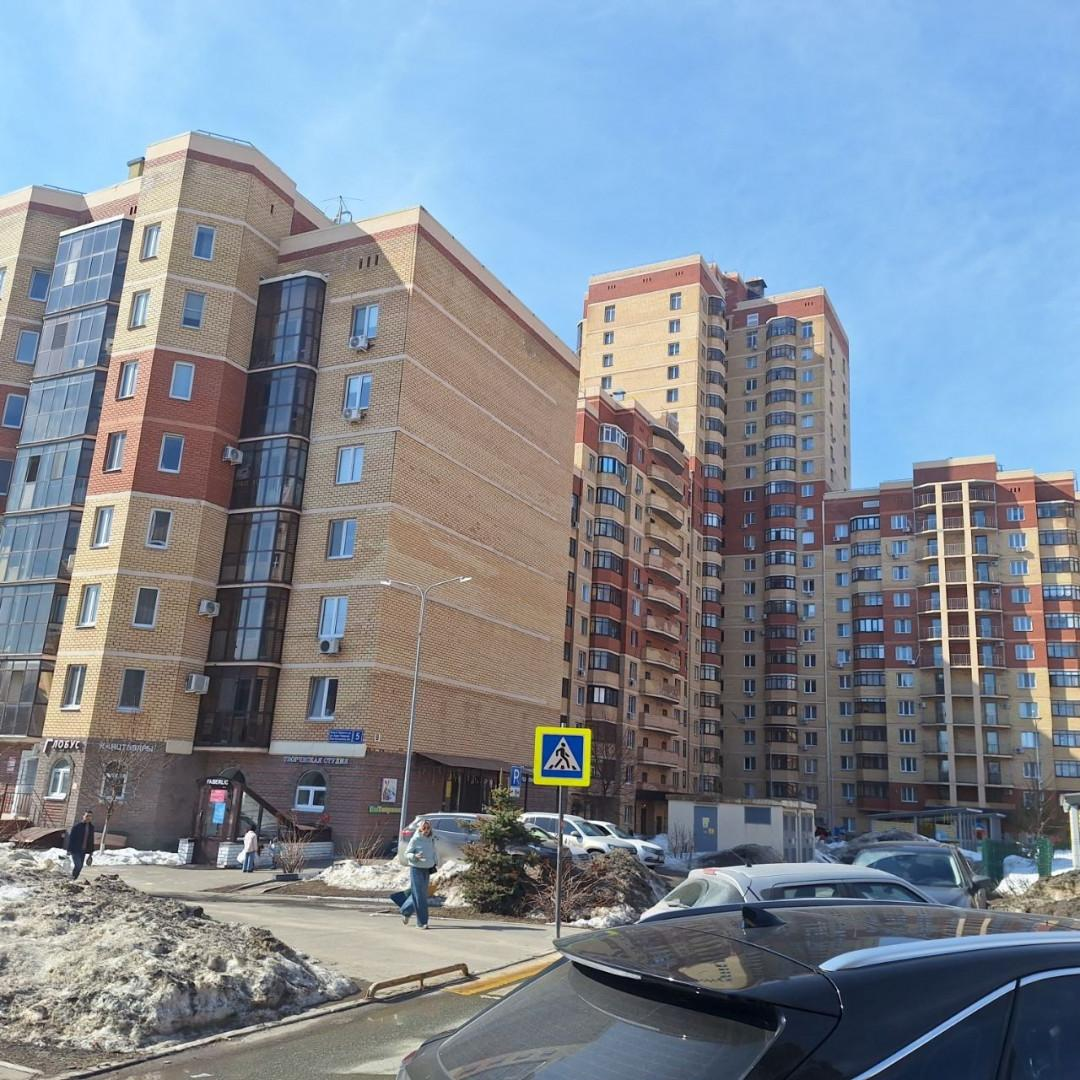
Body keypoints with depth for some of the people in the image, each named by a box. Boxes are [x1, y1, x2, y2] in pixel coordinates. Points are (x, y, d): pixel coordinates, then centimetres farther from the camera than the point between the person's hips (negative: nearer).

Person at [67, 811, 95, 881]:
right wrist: (69, 850, -11)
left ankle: (73, 880, 17)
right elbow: (71, 838, -7)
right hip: (75, 850, -5)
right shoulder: (76, 826, -7)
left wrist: (91, 852, 14)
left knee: (80, 867, 6)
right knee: (78, 866, -15)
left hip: (83, 851, 5)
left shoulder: (91, 827, 8)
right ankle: (72, 879, 2)